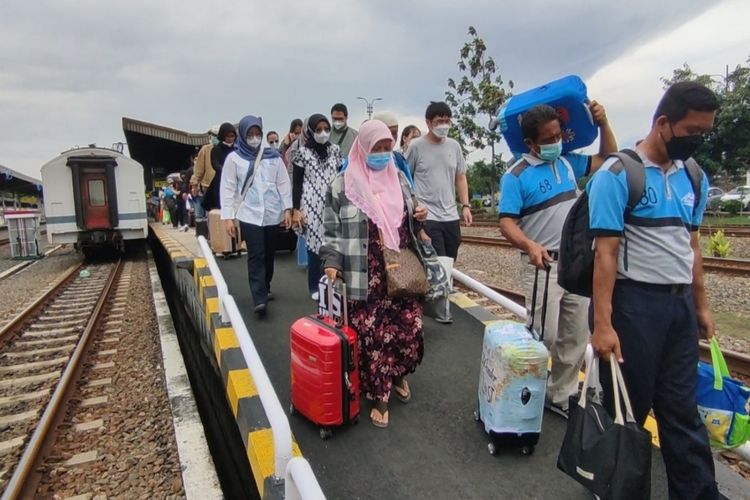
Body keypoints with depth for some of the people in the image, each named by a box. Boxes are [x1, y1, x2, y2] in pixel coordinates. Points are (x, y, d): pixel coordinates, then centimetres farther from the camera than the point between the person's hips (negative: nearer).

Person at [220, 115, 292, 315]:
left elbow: (284, 183, 8)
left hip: (273, 214, 3)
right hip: (249, 215, -2)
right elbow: (228, 188, 1)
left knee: (268, 254, 12)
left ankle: (265, 288, 29)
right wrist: (227, 216, -5)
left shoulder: (273, 156, 7)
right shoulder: (234, 158, 3)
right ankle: (260, 299, -10)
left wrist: (287, 209, 2)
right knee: (256, 255, -9)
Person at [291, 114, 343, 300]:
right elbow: (296, 183, -1)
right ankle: (315, 287, 15)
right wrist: (296, 210, -7)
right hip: (311, 205, -2)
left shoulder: (335, 150, 8)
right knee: (315, 245, 1)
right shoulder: (302, 151, -1)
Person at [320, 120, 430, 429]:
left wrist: (419, 217, 0)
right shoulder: (343, 185, -2)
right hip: (365, 279, -4)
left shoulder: (399, 179, 12)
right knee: (371, 336, 2)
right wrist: (332, 261, -13)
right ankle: (380, 396, 23)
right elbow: (332, 230, 0)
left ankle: (399, 375, 38)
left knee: (409, 331, 7)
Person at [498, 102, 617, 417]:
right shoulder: (517, 176, -10)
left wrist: (603, 123, 7)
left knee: (576, 337, 11)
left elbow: (608, 159, 22)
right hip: (543, 266, -7)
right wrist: (529, 245, -34)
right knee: (545, 337, -5)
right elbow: (507, 222, -16)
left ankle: (561, 395, 25)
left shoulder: (567, 162, 9)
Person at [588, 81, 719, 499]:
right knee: (628, 405, 10)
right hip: (635, 303, -6)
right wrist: (602, 324, -19)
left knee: (682, 407, 16)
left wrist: (701, 305, 17)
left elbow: (692, 244, 17)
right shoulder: (617, 175, -12)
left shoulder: (694, 178, 10)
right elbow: (605, 252, -16)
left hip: (681, 304, 6)